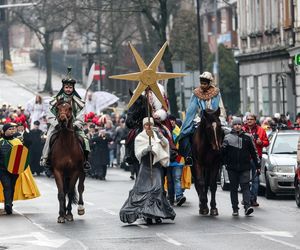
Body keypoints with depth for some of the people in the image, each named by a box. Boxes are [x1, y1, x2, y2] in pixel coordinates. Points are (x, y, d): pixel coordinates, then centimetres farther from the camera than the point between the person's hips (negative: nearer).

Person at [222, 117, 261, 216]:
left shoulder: (247, 137, 8)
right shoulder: (228, 138, 5)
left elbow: (254, 152, 10)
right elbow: (222, 152, 2)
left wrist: (257, 166, 9)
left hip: (245, 167, 0)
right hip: (232, 168, 1)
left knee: (245, 186, -11)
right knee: (233, 188, 6)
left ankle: (247, 206, -19)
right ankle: (235, 209, 11)